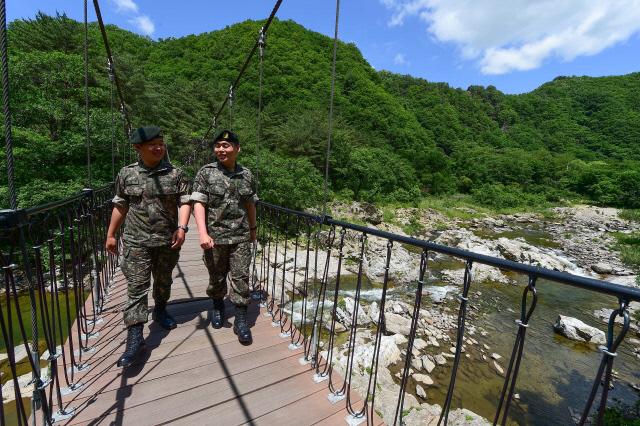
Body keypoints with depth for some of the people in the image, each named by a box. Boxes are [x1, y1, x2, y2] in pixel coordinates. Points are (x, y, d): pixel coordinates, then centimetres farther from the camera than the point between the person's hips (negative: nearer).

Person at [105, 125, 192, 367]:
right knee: (137, 286, -3)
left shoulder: (176, 174, 0)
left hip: (168, 241, 1)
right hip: (136, 241, 0)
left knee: (164, 281, 17)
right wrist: (110, 235, 12)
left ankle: (160, 311, 42)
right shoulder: (127, 174, 4)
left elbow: (185, 201, -3)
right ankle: (135, 337, 3)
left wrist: (182, 227, -17)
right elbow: (120, 206, 10)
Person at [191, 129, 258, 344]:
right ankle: (218, 307, 42)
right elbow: (198, 204, -9)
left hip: (241, 237, 1)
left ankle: (241, 320, 16)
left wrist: (253, 228, 19)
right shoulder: (206, 173, -3)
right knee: (216, 277, 15)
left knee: (241, 278, 3)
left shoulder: (246, 175, 5)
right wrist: (203, 233, -20)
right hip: (215, 236, -1)